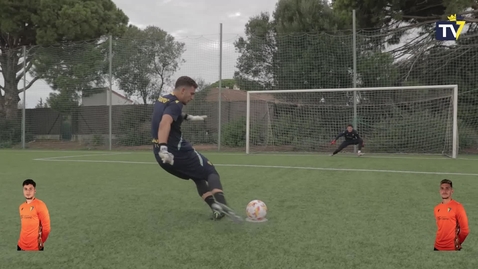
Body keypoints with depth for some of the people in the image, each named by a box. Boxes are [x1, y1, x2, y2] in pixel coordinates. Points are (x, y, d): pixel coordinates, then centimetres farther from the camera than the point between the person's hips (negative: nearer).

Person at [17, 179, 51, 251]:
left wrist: (41, 242, -1)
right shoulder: (21, 206, 10)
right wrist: (21, 239, 12)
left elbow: (46, 226, -10)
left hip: (35, 247, -6)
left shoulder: (40, 204, -11)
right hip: (21, 245, 6)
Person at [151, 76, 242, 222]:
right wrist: (163, 147, -46)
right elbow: (164, 123, -34)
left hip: (162, 154, 9)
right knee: (210, 172, 1)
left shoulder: (161, 100, 15)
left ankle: (215, 207, 5)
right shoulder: (175, 104, -15)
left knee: (199, 177, 20)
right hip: (177, 151, -9)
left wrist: (189, 117, 44)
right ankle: (221, 204, -24)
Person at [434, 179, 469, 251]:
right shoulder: (436, 208, 8)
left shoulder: (458, 206, -10)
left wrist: (457, 243, 0)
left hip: (452, 248, -5)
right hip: (437, 247, 5)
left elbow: (465, 229, -9)